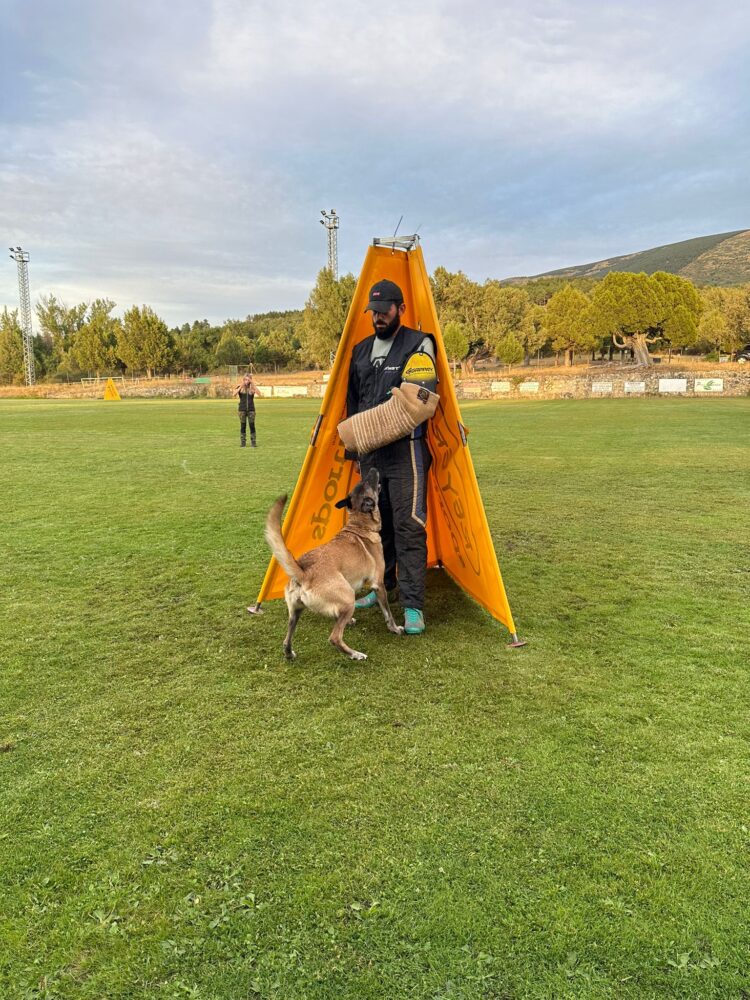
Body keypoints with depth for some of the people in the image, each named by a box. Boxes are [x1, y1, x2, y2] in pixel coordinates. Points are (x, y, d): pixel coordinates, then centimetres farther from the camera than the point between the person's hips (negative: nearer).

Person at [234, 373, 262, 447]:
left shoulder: (252, 387, 1)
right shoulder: (239, 387, 1)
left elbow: (259, 394, -15)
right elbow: (234, 394, -14)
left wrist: (253, 384, -16)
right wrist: (240, 387, -20)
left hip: (251, 409, 0)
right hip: (242, 409, 0)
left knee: (252, 425, -1)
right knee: (243, 425, 4)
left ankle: (253, 442, 5)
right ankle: (243, 442, 9)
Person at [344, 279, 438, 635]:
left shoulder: (417, 346, -6)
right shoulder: (361, 350, 14)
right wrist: (354, 446, 17)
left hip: (405, 449, -7)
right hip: (370, 450, 7)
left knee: (408, 525, -10)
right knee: (375, 522, 14)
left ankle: (413, 606, -6)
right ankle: (379, 585, 29)